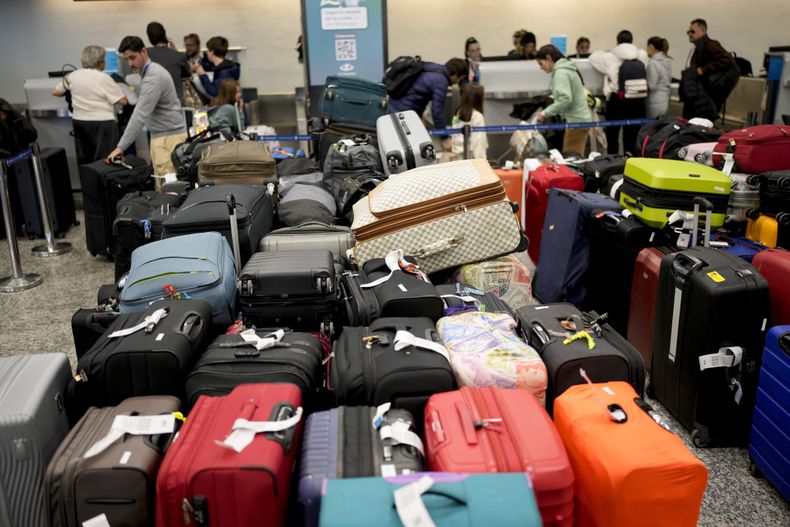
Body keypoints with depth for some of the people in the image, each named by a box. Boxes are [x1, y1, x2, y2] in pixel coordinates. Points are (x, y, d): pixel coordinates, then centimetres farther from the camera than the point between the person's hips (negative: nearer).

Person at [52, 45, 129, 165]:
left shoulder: (73, 75, 7)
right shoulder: (103, 78, -10)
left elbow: (55, 92, 17)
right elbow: (123, 101, -9)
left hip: (79, 122, 7)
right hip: (102, 124, -6)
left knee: (85, 163, 12)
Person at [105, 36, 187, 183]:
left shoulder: (153, 77, -19)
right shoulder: (150, 72, 14)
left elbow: (140, 115, -24)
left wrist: (121, 147, -25)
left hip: (168, 136, -10)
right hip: (161, 134, 10)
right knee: (163, 183, 7)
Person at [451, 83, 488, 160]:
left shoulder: (457, 113, 5)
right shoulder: (477, 116, -12)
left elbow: (454, 136, 8)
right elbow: (479, 140, -15)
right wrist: (481, 159, -13)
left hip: (457, 154, 7)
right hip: (470, 155, -7)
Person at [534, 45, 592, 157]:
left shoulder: (561, 72, -12)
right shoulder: (566, 69, 18)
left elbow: (565, 99, -23)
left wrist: (545, 113, -16)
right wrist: (546, 111, 12)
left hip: (576, 122, -10)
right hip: (578, 120, 10)